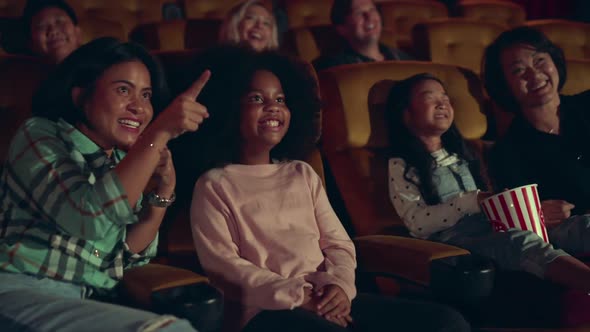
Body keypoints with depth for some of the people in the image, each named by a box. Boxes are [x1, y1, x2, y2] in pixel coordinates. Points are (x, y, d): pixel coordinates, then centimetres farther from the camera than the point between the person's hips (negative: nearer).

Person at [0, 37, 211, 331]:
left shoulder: (125, 163, 15)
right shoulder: (38, 135, -3)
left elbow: (129, 256, 10)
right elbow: (87, 220, -21)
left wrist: (163, 190, -3)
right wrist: (160, 134, -24)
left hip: (84, 307, 6)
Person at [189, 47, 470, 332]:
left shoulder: (303, 174, 22)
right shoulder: (214, 185, 6)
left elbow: (339, 243, 16)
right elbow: (223, 265, -4)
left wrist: (339, 284, -7)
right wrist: (298, 296, -13)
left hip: (329, 300, 6)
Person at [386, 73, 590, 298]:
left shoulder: (460, 156, 28)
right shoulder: (402, 166, 6)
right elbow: (417, 222, -8)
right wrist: (471, 201, -16)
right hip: (451, 238, -7)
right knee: (520, 242, -37)